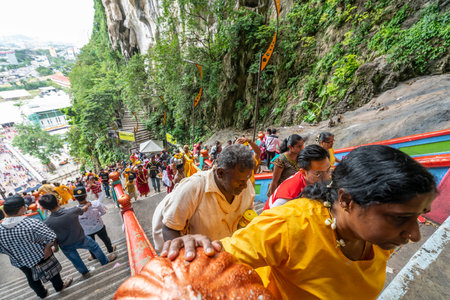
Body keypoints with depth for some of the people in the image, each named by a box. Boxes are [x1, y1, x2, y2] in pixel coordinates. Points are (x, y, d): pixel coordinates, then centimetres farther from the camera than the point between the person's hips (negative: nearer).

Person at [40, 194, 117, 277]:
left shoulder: (47, 223, -26)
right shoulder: (72, 211, -28)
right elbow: (84, 209, -4)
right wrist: (88, 204, 19)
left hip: (66, 247, 2)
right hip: (80, 240, -1)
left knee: (75, 260, 28)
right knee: (95, 246, 26)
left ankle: (85, 273, 51)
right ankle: (105, 260, 45)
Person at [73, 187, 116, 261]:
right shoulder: (96, 203, -33)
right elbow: (104, 212, -13)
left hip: (87, 232, 0)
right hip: (100, 227, 0)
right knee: (105, 238, 29)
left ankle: (94, 256, 57)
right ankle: (110, 249, 55)